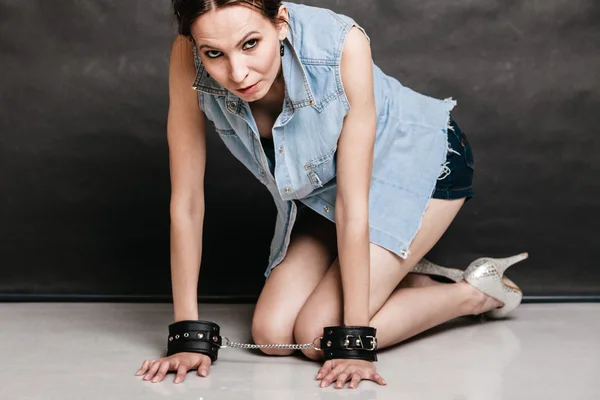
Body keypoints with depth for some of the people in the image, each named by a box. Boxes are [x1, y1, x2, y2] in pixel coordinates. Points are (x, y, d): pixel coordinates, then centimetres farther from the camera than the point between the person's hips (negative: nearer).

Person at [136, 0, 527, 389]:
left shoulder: (342, 45, -36)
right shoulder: (188, 58, -28)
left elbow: (352, 204, -30)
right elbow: (186, 199, -21)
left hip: (419, 158, -4)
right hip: (320, 189, 5)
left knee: (321, 337, -17)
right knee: (272, 334, -7)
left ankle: (476, 292, 4)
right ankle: (400, 275, 14)